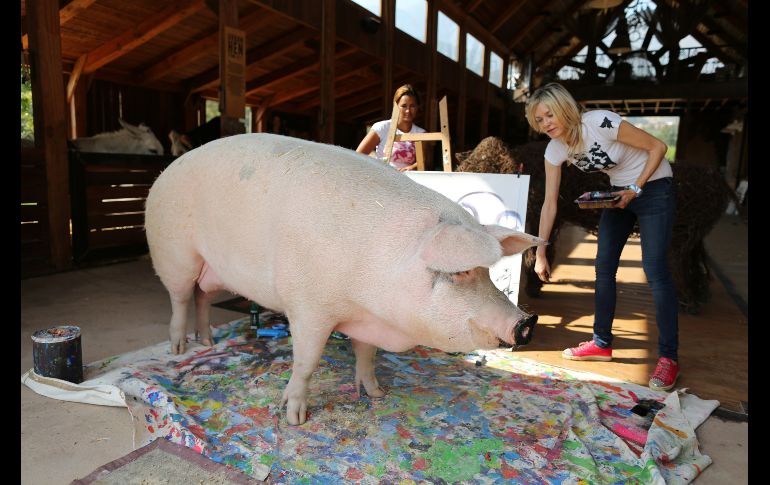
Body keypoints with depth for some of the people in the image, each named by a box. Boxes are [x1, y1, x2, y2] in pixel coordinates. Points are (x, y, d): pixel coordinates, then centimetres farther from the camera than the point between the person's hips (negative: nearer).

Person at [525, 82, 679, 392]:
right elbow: (549, 204, -7)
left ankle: (668, 357, -3)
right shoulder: (555, 150, -9)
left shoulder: (601, 123, -27)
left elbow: (658, 146, -16)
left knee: (656, 271, -13)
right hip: (619, 191, 6)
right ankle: (602, 343, 17)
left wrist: (636, 188, -23)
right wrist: (540, 254, -7)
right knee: (604, 267, 4)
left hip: (653, 187, -6)